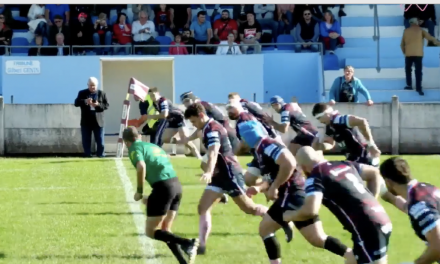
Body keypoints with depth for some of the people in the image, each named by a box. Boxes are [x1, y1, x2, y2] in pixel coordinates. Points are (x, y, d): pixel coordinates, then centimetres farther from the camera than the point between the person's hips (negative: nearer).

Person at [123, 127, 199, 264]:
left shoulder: (135, 148, 3)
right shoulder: (153, 146, 27)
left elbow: (141, 166, -17)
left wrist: (139, 191, -6)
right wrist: (152, 198, 31)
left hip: (163, 187, -8)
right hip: (176, 185, 8)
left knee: (151, 232, 2)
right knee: (164, 231, 17)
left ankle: (187, 243, -17)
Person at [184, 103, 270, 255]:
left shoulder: (212, 129, -20)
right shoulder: (209, 128, 11)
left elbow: (213, 153, -37)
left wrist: (208, 172, -53)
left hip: (230, 173, -10)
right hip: (221, 174, 10)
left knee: (249, 208, -2)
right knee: (203, 207, -2)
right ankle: (201, 245, -6)